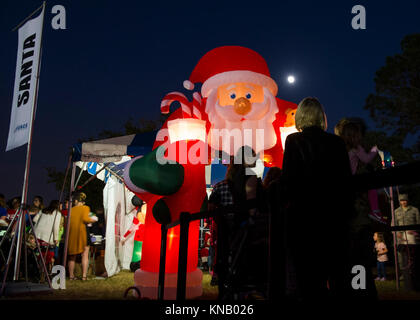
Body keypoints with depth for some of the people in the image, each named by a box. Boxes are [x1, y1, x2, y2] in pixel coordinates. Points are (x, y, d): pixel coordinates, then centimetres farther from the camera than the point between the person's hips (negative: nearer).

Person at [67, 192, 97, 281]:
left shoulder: (71, 210, 12)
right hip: (81, 231, -4)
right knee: (85, 254, 2)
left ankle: (71, 275, 16)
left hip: (71, 234, 4)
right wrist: (93, 219, 3)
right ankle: (84, 276, -5)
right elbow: (85, 219, -14)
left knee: (72, 256, 13)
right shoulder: (85, 208, 2)